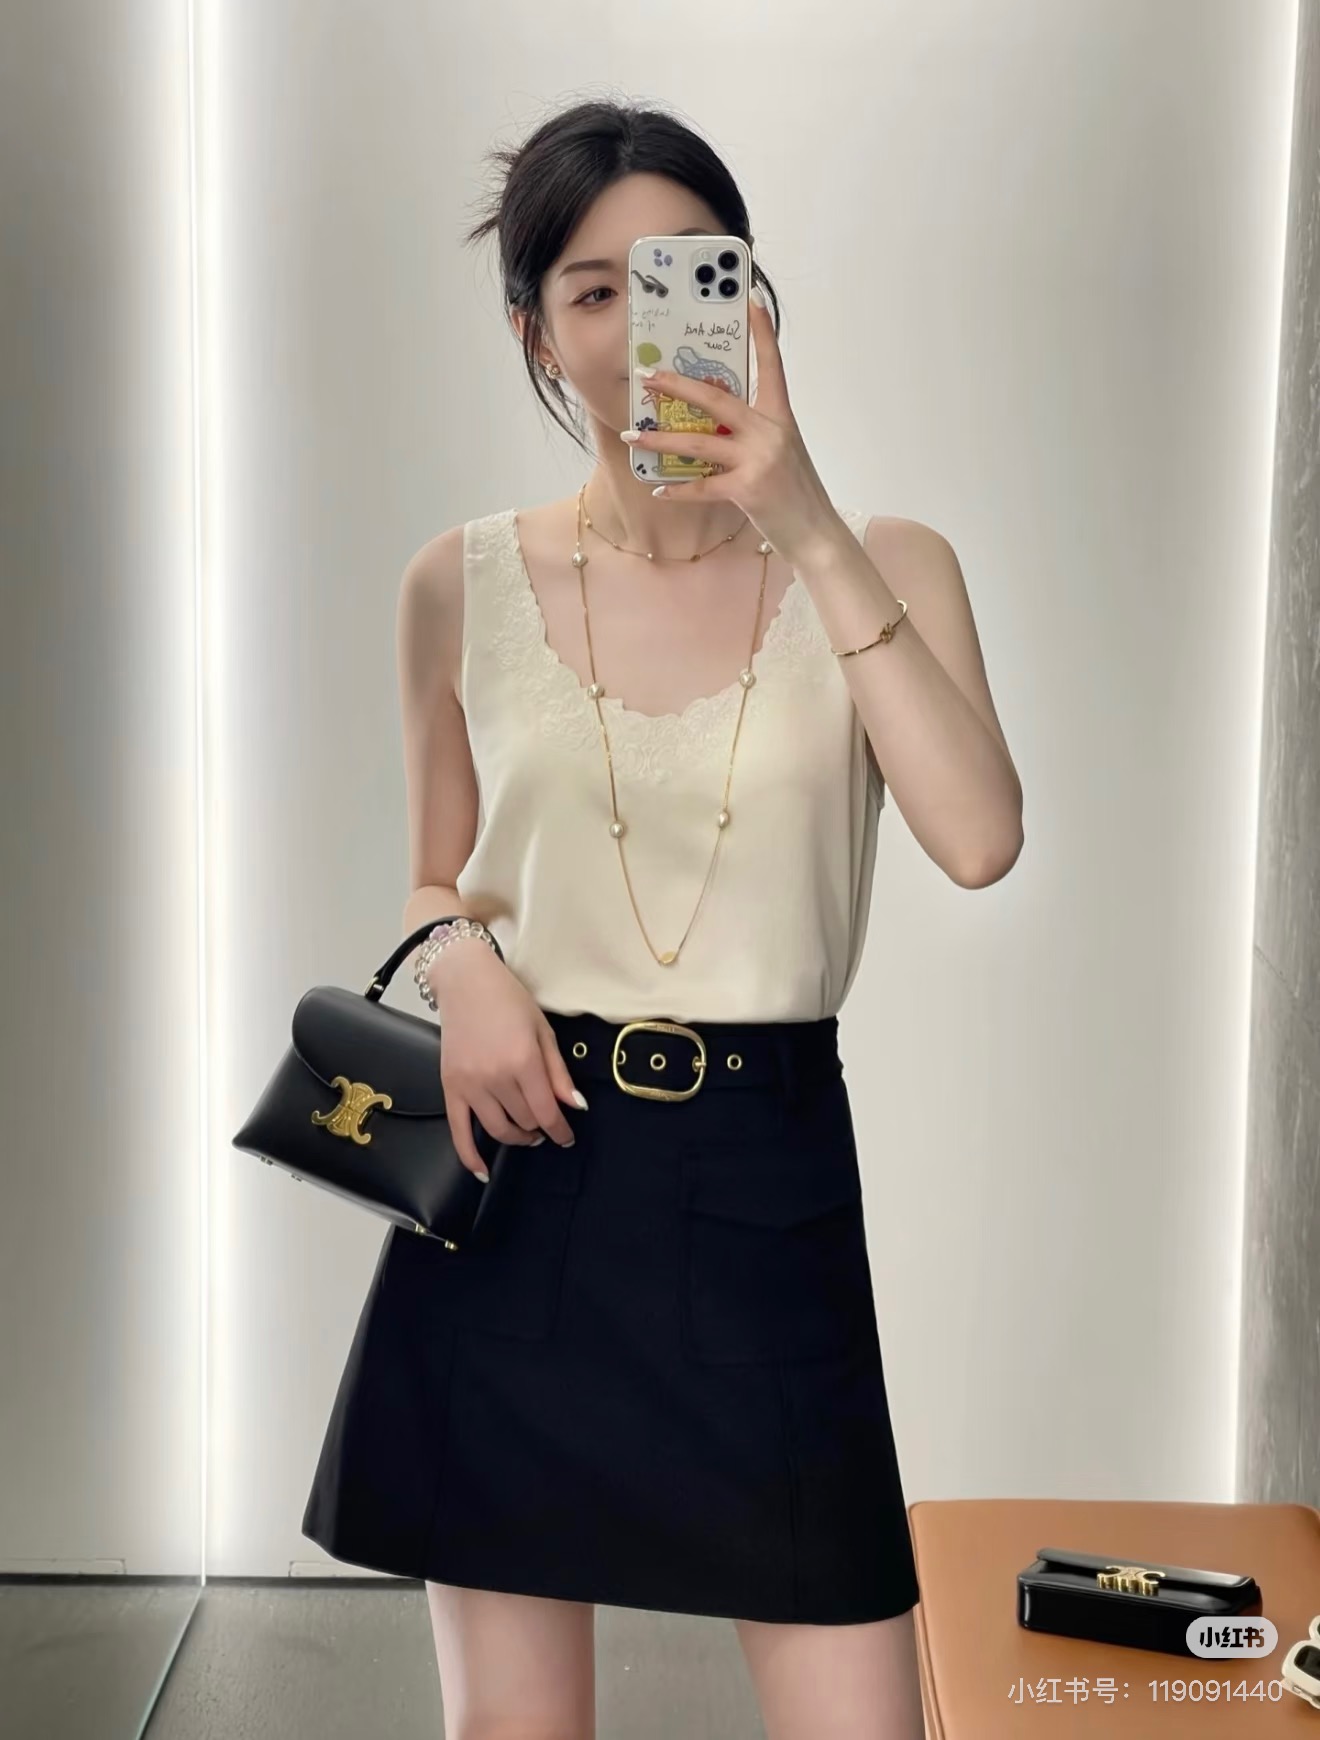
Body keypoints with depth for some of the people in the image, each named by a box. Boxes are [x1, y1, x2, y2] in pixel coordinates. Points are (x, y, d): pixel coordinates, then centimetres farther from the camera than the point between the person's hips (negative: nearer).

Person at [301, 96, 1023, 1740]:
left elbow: (979, 838, -18)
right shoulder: (462, 584, 3)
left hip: (763, 1186, -1)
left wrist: (809, 530, -22)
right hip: (519, 1180, 1)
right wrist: (462, 958, -8)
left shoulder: (882, 565, 0)